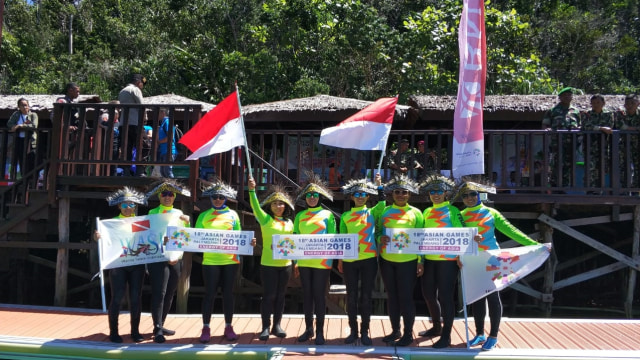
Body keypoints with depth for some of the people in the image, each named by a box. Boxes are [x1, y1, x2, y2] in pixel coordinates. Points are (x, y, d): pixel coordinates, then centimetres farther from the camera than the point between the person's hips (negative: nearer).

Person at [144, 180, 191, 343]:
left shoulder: (179, 213, 14)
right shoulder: (153, 212, 2)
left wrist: (187, 223, -6)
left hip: (176, 259, 5)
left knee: (169, 293, 11)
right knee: (159, 293, -10)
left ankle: (160, 325, 23)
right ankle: (157, 330, -7)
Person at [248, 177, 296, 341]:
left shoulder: (289, 222, 10)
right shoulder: (265, 219, -2)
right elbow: (255, 206, -18)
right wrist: (252, 190, -33)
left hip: (285, 264, 4)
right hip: (268, 264, -4)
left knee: (280, 295, 9)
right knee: (269, 295, -2)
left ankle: (277, 325, 19)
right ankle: (265, 327, 5)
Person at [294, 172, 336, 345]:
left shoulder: (327, 214, 2)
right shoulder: (300, 216, 9)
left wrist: (332, 259, -10)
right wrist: (296, 261, 5)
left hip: (322, 261, -3)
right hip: (304, 262, 3)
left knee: (319, 295, 1)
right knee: (306, 294, 10)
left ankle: (320, 331, 11)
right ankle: (308, 328, 21)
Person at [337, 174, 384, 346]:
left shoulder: (372, 213, 7)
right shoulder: (345, 216, 8)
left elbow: (382, 202, -10)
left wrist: (379, 184, -10)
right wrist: (339, 260, 7)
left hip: (369, 260, -1)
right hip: (349, 261, 1)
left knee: (366, 296, 5)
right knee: (351, 296, 6)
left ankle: (365, 331, 15)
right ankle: (353, 331, 17)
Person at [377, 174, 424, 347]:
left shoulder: (416, 213, 1)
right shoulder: (385, 211, 8)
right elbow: (377, 232, 12)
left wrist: (420, 262, -4)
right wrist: (380, 238, -11)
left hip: (407, 261, -3)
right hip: (387, 260, 3)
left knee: (405, 297, -1)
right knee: (391, 296, 11)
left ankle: (408, 334, 11)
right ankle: (395, 331, 24)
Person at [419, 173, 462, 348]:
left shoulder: (452, 211, -2)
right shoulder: (426, 212, 14)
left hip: (448, 259, -6)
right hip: (429, 259, 6)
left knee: (445, 296, -3)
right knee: (428, 294, 12)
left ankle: (446, 336, 7)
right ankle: (436, 327, 33)